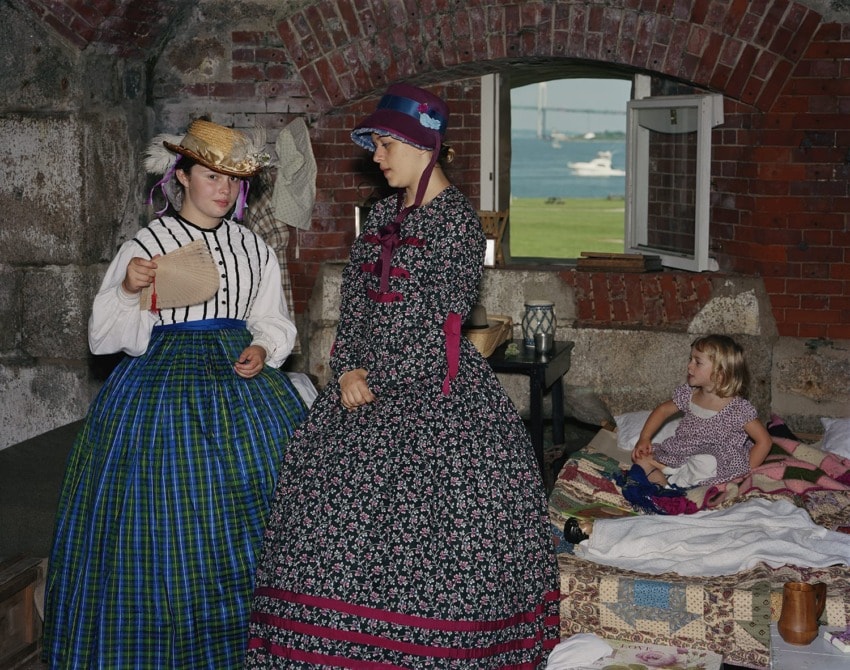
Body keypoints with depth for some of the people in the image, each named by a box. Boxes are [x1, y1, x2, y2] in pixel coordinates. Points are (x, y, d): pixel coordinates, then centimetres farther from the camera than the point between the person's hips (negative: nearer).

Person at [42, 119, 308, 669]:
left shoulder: (254, 248, 8)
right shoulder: (145, 246, -2)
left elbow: (273, 322, 16)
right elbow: (107, 336, -3)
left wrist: (263, 349, -5)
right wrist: (128, 289, -20)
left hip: (240, 376, 3)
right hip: (163, 385, -3)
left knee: (243, 508, 3)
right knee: (165, 517, -3)